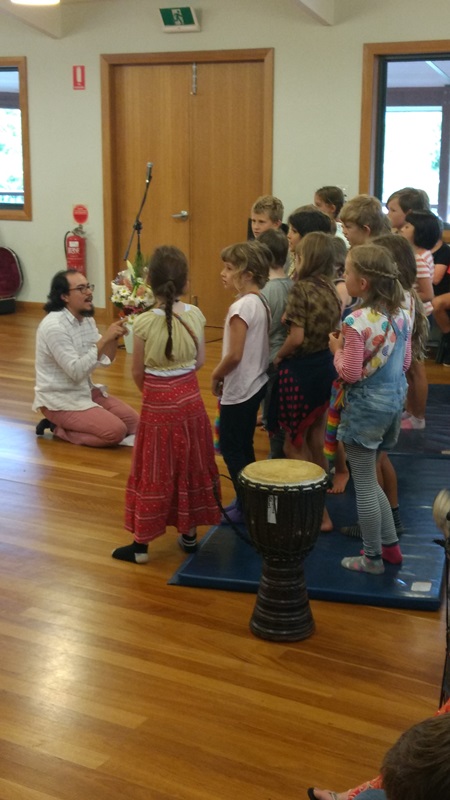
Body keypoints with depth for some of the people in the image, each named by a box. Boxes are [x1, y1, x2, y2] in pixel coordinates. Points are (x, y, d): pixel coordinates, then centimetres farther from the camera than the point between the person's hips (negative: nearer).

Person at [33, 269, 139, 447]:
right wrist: (104, 338, -29)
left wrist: (114, 338, -13)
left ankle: (65, 426, 8)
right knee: (116, 431, -21)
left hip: (86, 391, 9)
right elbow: (76, 371, -27)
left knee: (134, 422, 0)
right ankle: (59, 429, -1)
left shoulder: (87, 319, 5)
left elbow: (105, 360, 6)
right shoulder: (53, 326, -22)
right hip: (60, 400, -9)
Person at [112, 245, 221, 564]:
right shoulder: (195, 315, -7)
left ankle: (141, 544, 16)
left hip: (158, 406, -3)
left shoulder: (145, 322, -17)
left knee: (155, 471, 5)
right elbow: (200, 361, 2)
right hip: (190, 400, 3)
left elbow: (138, 372, -7)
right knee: (190, 466, 17)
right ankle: (189, 534, 29)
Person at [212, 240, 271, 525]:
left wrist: (216, 376, -7)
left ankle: (246, 507, 10)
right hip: (257, 384, 9)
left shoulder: (241, 307, -22)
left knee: (231, 449, 3)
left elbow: (234, 355, -24)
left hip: (239, 390, -9)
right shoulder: (262, 302, 4)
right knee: (244, 446, 18)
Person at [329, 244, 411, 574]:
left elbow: (350, 374, -20)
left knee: (365, 485, 7)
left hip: (366, 407, -8)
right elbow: (405, 363, 8)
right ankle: (391, 545, 30)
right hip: (394, 400, 8)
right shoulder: (401, 315, 1)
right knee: (369, 480, 23)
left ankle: (372, 558, 19)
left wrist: (337, 349, -4)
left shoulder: (356, 322, -22)